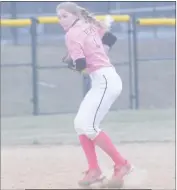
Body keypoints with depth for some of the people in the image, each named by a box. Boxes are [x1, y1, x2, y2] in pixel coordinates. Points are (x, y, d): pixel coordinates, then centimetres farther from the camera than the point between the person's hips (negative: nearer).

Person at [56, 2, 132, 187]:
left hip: (104, 80, -10)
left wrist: (72, 64, 1)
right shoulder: (89, 27, 15)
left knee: (88, 127, -14)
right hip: (101, 81, 10)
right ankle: (94, 170, 7)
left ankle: (121, 164, -6)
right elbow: (111, 38, 25)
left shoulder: (72, 34, -11)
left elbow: (80, 64, -20)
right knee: (80, 124, 8)